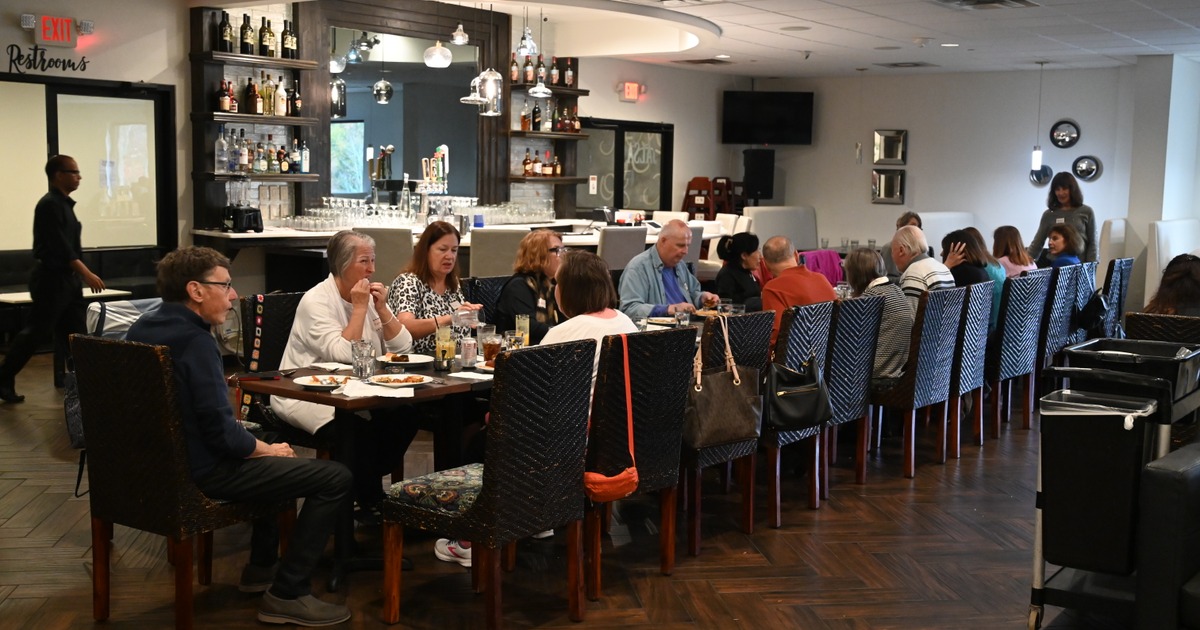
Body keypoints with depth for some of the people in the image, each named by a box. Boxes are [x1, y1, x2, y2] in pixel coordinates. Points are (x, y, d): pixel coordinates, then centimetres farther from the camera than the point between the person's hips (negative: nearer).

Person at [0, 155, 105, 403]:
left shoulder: (64, 204, 13)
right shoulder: (49, 204, -15)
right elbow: (59, 246, -22)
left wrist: (81, 275, 20)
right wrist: (87, 274, -25)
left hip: (67, 278, 10)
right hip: (50, 278, -10)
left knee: (75, 330, 9)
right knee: (37, 331, -7)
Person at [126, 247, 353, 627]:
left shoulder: (142, 328, 6)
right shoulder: (195, 340, -23)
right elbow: (222, 433, -25)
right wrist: (269, 450, -8)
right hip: (198, 472, -10)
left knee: (268, 441, 34)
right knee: (335, 478, -8)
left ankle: (262, 567, 38)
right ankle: (287, 595, -4)